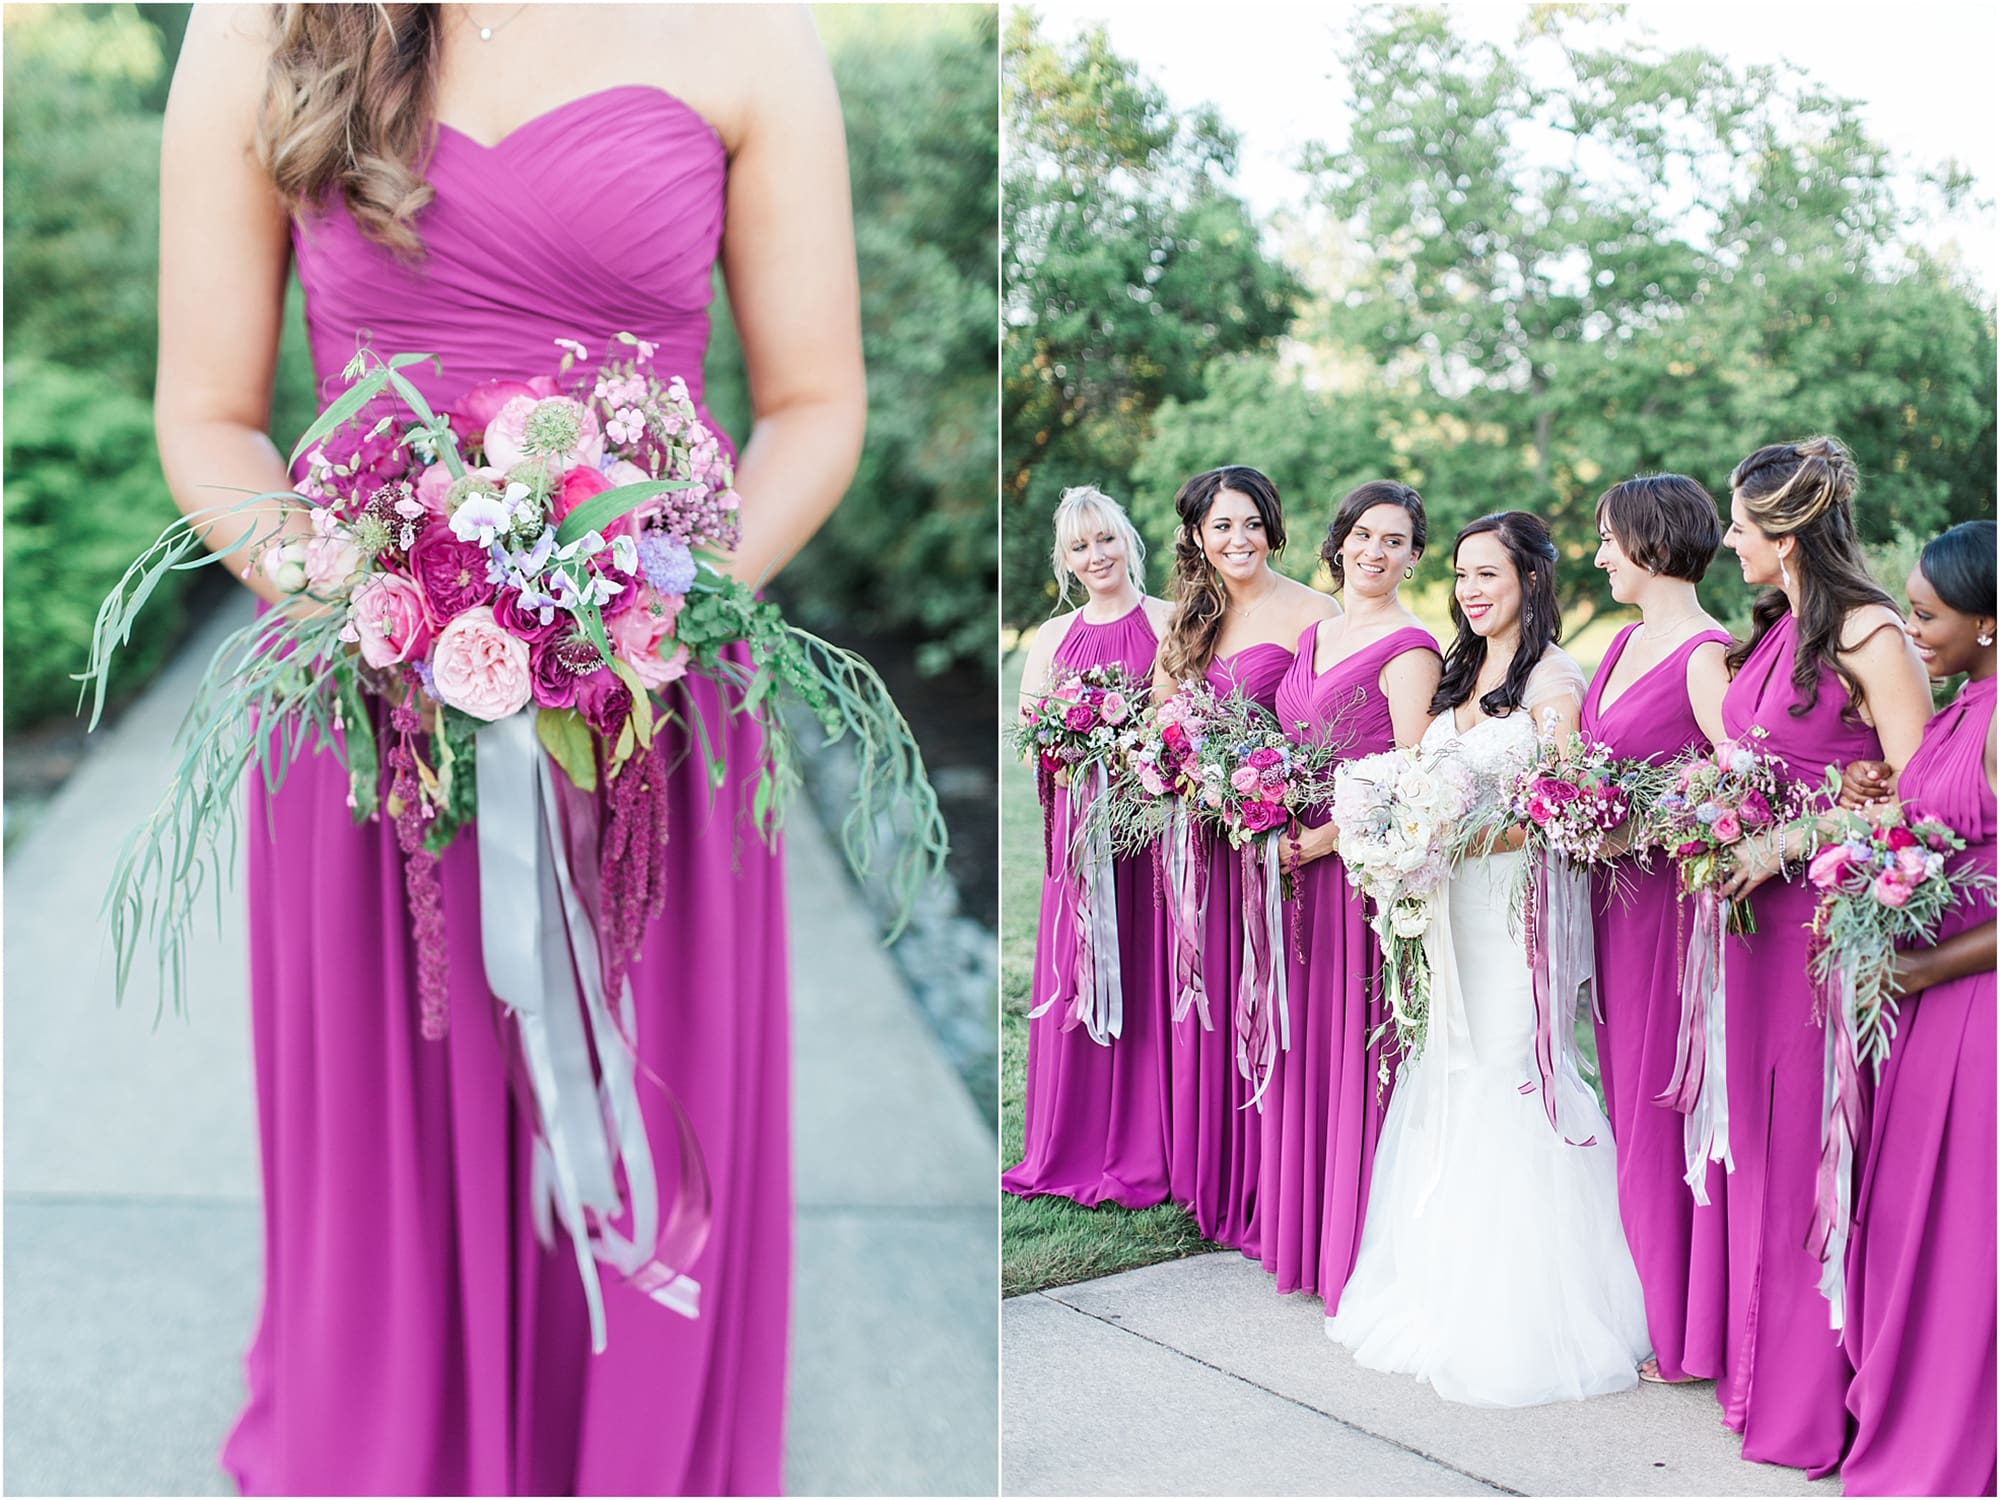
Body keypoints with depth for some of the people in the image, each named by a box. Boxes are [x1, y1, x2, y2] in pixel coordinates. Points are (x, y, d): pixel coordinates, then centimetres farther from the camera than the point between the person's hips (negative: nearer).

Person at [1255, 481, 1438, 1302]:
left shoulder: (1409, 648, -11)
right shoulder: (1313, 635, 14)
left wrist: (1322, 842, -16)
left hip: (1364, 864, -8)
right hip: (1300, 862, 8)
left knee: (1355, 1042, -2)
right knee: (1304, 1042, 13)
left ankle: (1359, 1248, 9)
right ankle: (1301, 1229, 25)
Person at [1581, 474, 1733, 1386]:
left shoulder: (1704, 653, -14)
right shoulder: (1627, 642, 12)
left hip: (1668, 897, -8)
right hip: (1613, 893, 8)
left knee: (1663, 1103, 0)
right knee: (1625, 1096, 13)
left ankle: (1686, 1329, 14)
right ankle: (1648, 1305, 25)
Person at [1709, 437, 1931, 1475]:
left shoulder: (1867, 636, -13)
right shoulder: (1774, 629, 11)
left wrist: (1786, 849, -17)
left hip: (1831, 912, -8)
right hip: (1760, 910, 8)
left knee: (1815, 1143, -1)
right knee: (1761, 1134, 12)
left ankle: (1819, 1396, 10)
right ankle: (1764, 1370, 24)